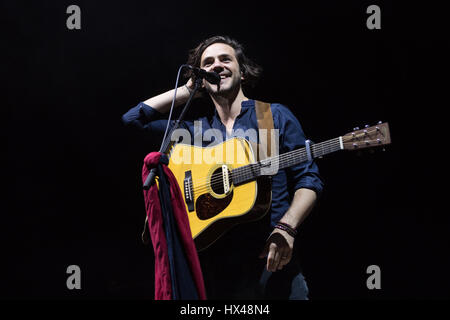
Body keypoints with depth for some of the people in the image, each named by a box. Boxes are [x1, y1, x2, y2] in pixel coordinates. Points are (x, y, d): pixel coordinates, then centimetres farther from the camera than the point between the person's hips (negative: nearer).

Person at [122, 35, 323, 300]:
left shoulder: (275, 115, 5)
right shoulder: (196, 128, 14)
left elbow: (308, 179, 1)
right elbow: (133, 118, 15)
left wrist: (286, 228, -16)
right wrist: (187, 91, 13)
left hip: (272, 259, -2)